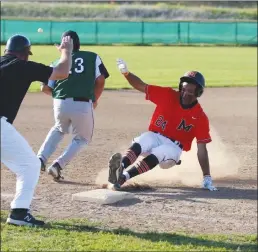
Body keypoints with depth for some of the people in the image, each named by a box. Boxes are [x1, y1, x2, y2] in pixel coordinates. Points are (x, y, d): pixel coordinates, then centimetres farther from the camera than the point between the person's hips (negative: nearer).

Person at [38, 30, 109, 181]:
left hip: (60, 104, 3)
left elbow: (45, 88, 11)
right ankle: (58, 165, 0)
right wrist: (94, 100, 17)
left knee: (59, 130, 34)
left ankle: (41, 158, 15)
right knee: (83, 139, 21)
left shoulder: (58, 63, 17)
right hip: (83, 105, -3)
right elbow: (100, 81, 2)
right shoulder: (93, 57, 13)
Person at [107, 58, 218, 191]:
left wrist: (207, 178, -10)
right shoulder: (167, 95, -2)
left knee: (159, 153, -36)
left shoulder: (200, 117, -7)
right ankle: (120, 166, -64)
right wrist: (126, 73, -27)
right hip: (154, 137, 2)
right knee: (140, 143, -34)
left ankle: (123, 177, -52)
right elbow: (141, 86, -7)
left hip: (173, 147, -1)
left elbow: (202, 149, -7)